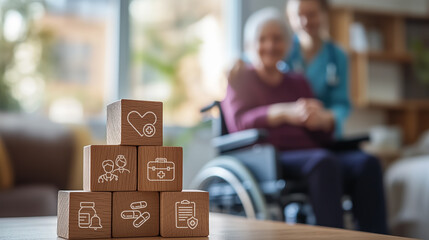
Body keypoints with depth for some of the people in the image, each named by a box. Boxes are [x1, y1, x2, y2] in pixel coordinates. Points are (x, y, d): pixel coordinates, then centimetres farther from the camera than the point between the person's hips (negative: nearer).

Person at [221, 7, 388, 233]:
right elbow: (239, 123, -7)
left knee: (366, 163, -25)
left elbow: (325, 136, 16)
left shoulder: (298, 82, 26)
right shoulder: (240, 78, 14)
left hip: (311, 158, 5)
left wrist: (322, 119, -11)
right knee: (324, 161, -35)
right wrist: (285, 113, -25)